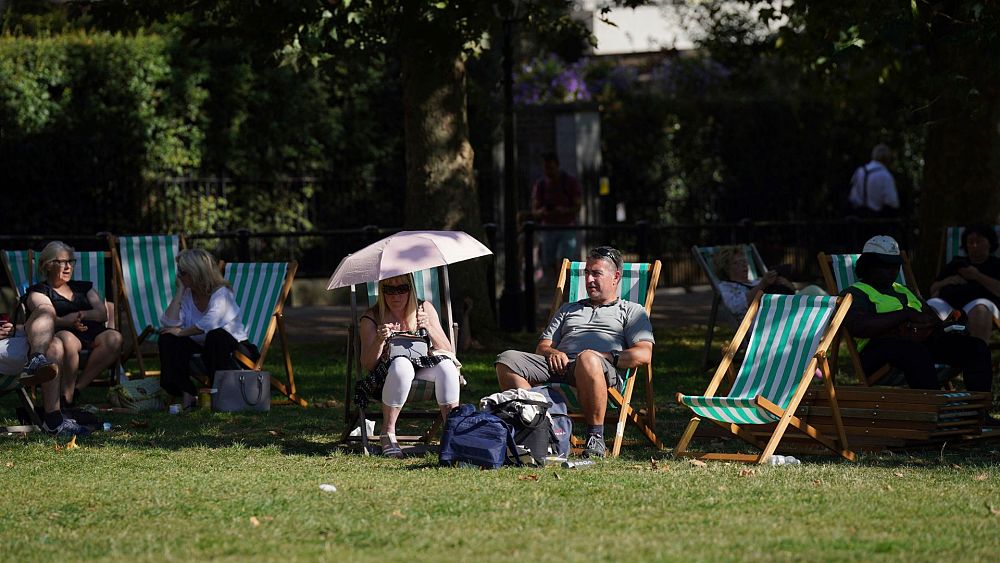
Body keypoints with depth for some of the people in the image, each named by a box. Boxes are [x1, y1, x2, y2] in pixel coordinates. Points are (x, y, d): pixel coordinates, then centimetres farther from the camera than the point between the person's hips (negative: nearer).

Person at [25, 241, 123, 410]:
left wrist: (81, 315, -6)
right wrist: (71, 321, -26)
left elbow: (102, 313, 15)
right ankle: (67, 398, -36)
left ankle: (78, 387, -28)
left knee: (114, 338, -29)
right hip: (60, 334, -5)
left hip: (91, 335, 5)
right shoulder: (39, 292, 14)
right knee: (67, 339, -42)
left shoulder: (83, 287, 30)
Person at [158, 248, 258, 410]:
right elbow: (168, 324, -16)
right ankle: (186, 393, -15)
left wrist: (181, 332, -24)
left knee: (214, 336, -39)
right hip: (200, 345, 6)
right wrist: (179, 291, -13)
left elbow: (209, 324, -36)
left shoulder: (221, 293, -19)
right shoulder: (186, 294, -2)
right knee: (167, 339, -15)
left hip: (233, 343, -6)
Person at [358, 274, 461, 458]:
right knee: (401, 364, -38)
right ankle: (388, 434, -29)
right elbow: (367, 365, -7)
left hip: (424, 370, 2)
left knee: (446, 365, -30)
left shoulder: (424, 309, 6)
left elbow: (449, 352, 2)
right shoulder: (371, 319, 0)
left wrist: (429, 328, -15)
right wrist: (379, 341, -25)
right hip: (388, 376, -2)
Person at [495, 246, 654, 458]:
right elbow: (541, 347, 28)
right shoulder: (568, 310, 37)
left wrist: (607, 356, -10)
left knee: (588, 360, -44)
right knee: (507, 360, -20)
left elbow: (644, 355, 6)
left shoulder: (631, 311, 23)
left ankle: (596, 438, -34)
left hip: (605, 372, -5)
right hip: (558, 367, 5)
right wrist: (552, 352, 2)